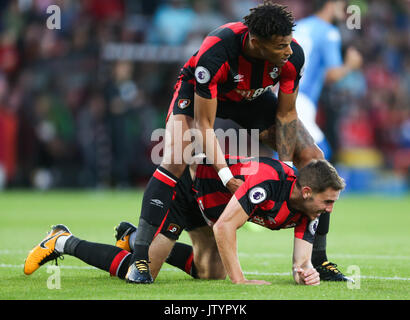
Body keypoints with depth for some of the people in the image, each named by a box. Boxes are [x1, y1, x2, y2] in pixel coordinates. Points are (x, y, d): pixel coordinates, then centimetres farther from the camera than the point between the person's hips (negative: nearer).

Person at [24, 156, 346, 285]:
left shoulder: (308, 212, -10)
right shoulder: (269, 180, -35)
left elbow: (301, 259, -9)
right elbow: (224, 226, -37)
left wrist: (305, 271, -33)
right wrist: (240, 280, -36)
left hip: (208, 198, 8)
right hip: (183, 184, -8)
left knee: (211, 272, 14)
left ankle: (134, 237, 28)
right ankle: (64, 242, 7)